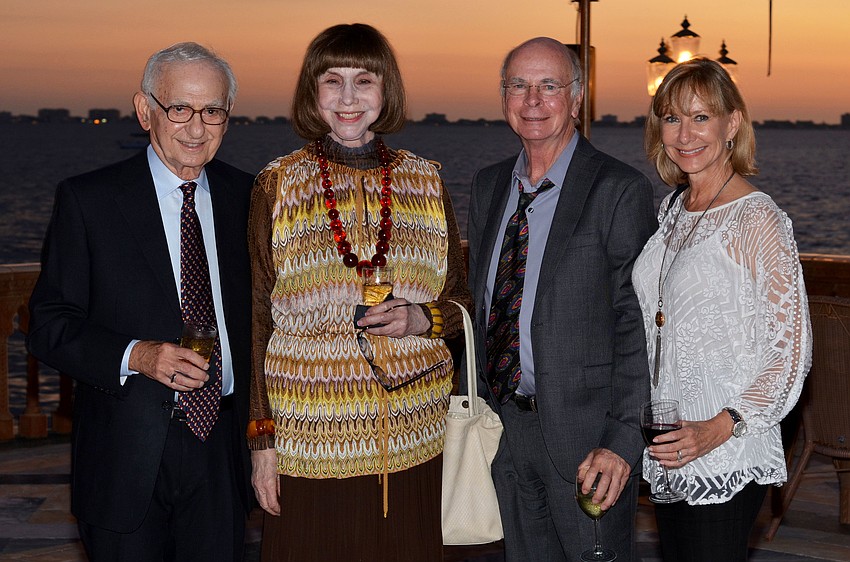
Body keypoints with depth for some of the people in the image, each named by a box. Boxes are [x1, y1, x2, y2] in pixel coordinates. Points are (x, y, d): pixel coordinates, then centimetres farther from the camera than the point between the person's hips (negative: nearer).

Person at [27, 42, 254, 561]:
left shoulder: (246, 196, 6)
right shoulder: (86, 199, -4)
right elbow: (50, 325, -6)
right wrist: (134, 356, -23)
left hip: (221, 443, 3)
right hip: (127, 456, -3)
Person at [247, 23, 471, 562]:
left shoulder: (426, 181, 7)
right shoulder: (278, 185, 2)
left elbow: (460, 303, 13)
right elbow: (257, 319, 3)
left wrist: (420, 320, -9)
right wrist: (261, 438, -1)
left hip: (413, 437, 2)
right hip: (309, 439, -1)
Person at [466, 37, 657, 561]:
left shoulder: (620, 189, -12)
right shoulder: (489, 185, 9)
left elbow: (637, 322, -15)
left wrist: (623, 440, -20)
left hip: (584, 433, -6)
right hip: (505, 426, 6)